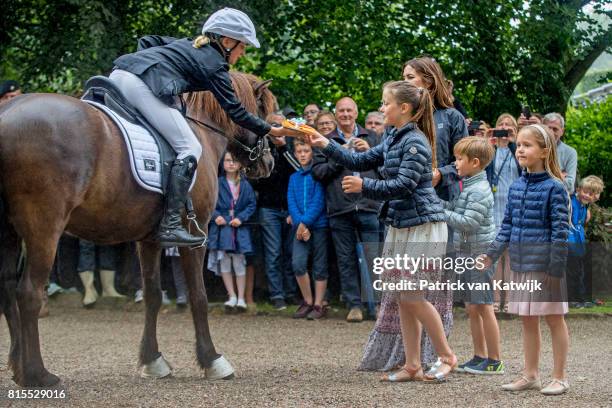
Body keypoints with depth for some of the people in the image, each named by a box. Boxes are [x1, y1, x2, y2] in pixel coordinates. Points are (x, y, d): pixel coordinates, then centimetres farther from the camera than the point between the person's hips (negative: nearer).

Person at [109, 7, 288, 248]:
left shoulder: (188, 44, 27)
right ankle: (170, 226, -14)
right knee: (190, 149, -6)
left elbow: (146, 42, 28)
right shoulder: (214, 65, 4)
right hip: (142, 85, -9)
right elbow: (235, 112, 7)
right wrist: (269, 131, 16)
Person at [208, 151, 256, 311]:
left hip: (239, 228, 0)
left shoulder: (245, 185, 4)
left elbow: (252, 204, 2)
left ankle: (241, 298, 6)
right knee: (224, 262, 1)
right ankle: (232, 296, 9)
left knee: (239, 262, 0)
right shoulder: (217, 184, 2)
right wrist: (216, 216, -14)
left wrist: (241, 218, -10)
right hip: (221, 226, 0)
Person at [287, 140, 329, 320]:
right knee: (297, 263, -10)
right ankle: (307, 302, 5)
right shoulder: (294, 177, 14)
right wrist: (299, 224, -11)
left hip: (319, 225, -3)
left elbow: (319, 201, -9)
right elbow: (291, 202, 5)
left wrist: (306, 222, -17)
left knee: (319, 267, 2)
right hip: (301, 226, 3)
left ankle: (318, 305, 8)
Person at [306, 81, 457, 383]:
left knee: (413, 297, -8)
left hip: (422, 226, -9)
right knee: (402, 298, 7)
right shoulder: (392, 140, 13)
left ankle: (446, 356, 7)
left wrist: (364, 186, -26)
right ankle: (412, 366, 11)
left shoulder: (415, 142, -15)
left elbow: (403, 185, -22)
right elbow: (360, 161, 16)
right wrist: (326, 145, 10)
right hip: (399, 226, 9)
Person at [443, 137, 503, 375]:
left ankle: (494, 361, 1)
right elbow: (453, 208, 16)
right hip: (467, 254, 10)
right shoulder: (467, 186, 14)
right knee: (472, 308, 13)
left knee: (484, 308, -5)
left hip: (479, 255, -10)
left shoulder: (479, 190, -16)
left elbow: (469, 222, -22)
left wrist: (442, 213, -16)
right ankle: (479, 357, 20)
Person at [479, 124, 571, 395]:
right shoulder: (516, 187, 8)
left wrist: (556, 268, -17)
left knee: (554, 319, 4)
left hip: (545, 266, -6)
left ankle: (559, 378, 11)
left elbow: (560, 230, -14)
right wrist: (492, 255, 6)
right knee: (528, 320, 13)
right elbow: (507, 226, 13)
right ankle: (530, 375, 22)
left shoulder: (554, 188, -11)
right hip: (521, 265, 6)